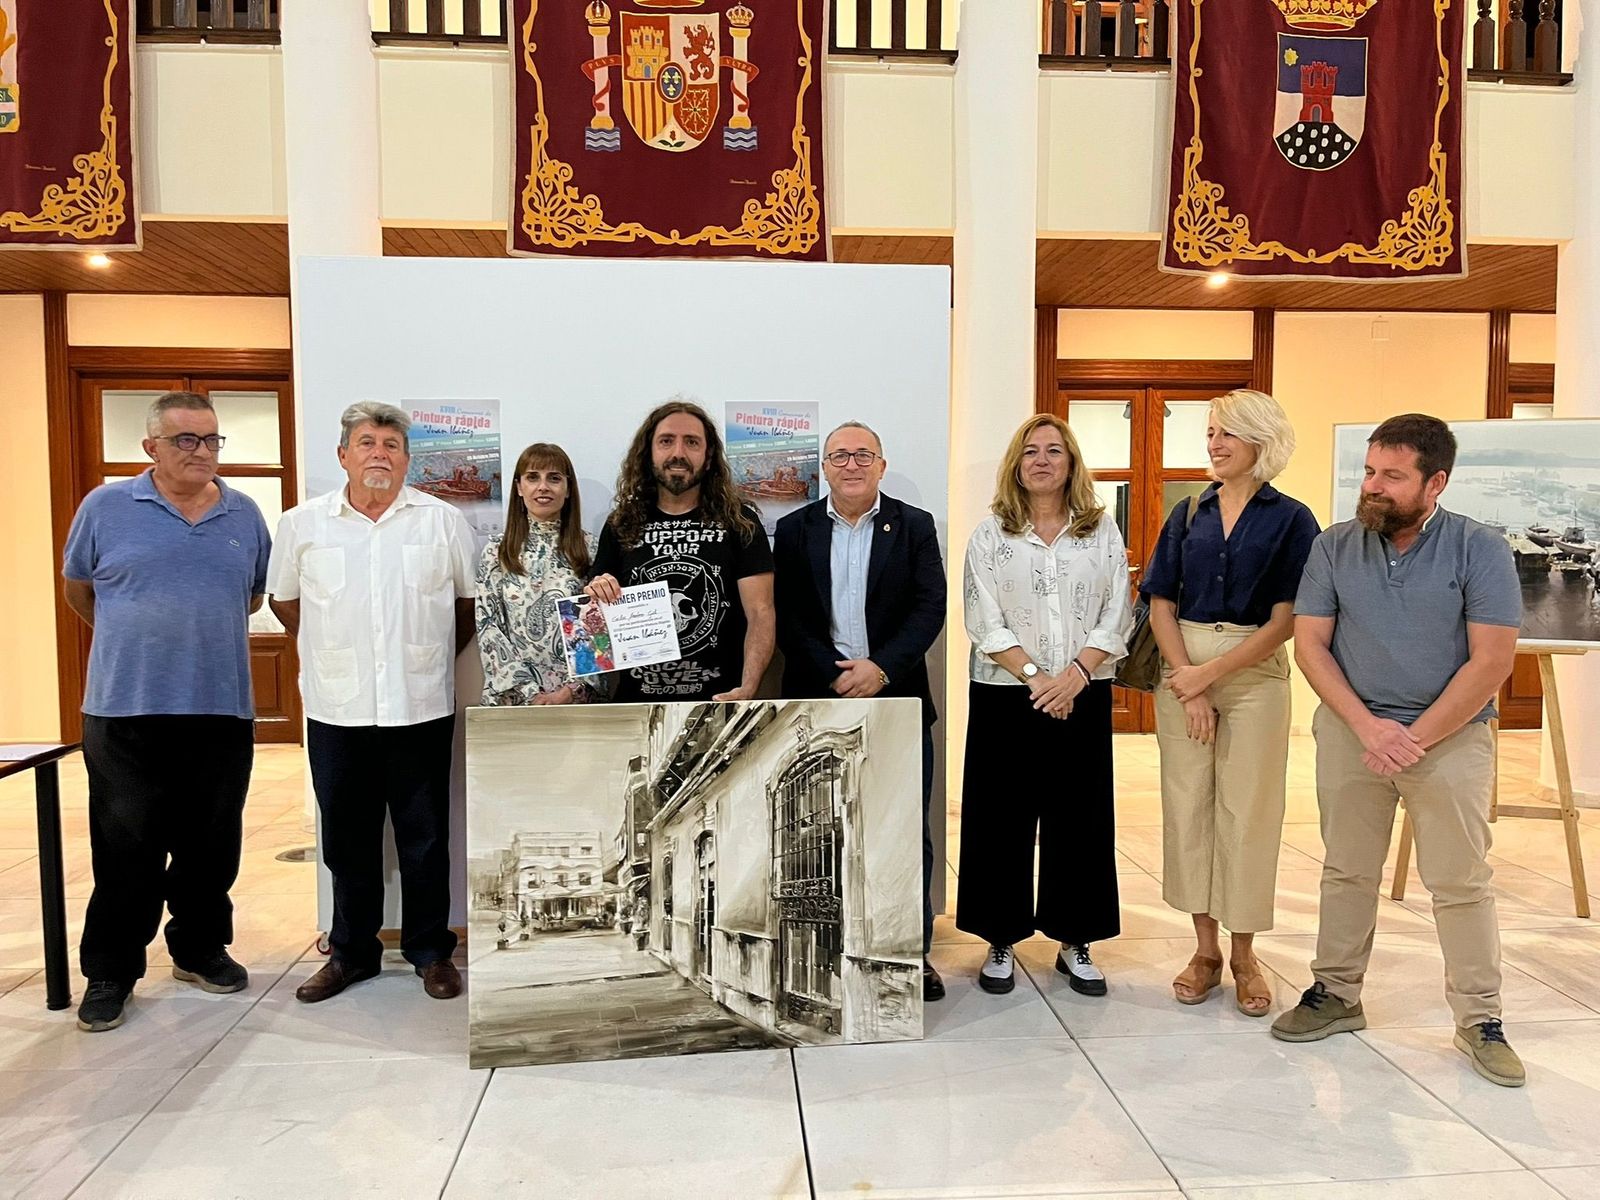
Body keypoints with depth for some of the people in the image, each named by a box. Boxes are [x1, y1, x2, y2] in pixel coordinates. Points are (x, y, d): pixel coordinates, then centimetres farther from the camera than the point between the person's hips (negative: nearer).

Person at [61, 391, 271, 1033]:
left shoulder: (245, 514, 7)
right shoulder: (106, 506, 0)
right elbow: (78, 588, 13)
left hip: (223, 710, 3)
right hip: (125, 712, -2)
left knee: (211, 846, 12)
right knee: (126, 851, 4)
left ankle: (200, 949, 29)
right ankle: (109, 973, 19)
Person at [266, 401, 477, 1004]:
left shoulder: (443, 521, 2)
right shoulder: (302, 524, 4)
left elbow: (470, 600, 10)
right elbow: (285, 602, 15)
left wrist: (430, 656, 8)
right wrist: (333, 654, 12)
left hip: (421, 710, -1)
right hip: (336, 711, 1)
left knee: (425, 840, 8)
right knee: (347, 841, 12)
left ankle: (431, 952, 23)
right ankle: (351, 952, 28)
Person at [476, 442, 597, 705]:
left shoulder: (589, 548, 1)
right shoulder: (496, 551, 3)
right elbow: (488, 628, -2)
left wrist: (572, 689, -12)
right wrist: (530, 692, -11)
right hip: (511, 696, 0)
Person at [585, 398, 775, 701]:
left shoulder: (740, 523, -4)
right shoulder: (621, 525, 3)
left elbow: (760, 614, -9)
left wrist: (747, 689, -23)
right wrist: (597, 596, -14)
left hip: (718, 699, -2)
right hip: (637, 696, 2)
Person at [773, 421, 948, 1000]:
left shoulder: (915, 526, 5)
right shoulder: (794, 530, 6)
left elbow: (930, 608, -3)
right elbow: (786, 617, -1)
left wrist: (882, 668, -16)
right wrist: (836, 675, -13)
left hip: (897, 700, 0)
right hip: (819, 701, 1)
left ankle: (913, 950, 19)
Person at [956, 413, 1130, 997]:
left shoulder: (1103, 530, 6)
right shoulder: (991, 534, 3)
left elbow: (1115, 618, 0)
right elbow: (985, 623, -5)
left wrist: (1073, 676, -13)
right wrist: (1034, 676, -14)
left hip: (1083, 696, 1)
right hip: (1006, 696, -1)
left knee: (1079, 815, 7)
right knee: (1002, 817, 4)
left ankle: (1074, 943, 21)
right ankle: (1001, 941, 17)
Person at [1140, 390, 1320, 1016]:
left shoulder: (1291, 519, -1)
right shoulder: (1188, 515, 8)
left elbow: (1286, 618, -7)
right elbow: (1161, 603, 3)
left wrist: (1211, 674, -13)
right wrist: (1187, 683, -8)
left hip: (1254, 675, -3)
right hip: (1182, 670, 3)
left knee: (1247, 811, 2)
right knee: (1187, 804, 6)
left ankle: (1243, 954, 18)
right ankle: (1205, 950, 19)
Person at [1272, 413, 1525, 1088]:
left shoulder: (1480, 550, -7)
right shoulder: (1334, 547, 0)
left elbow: (1491, 661, -11)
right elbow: (1309, 644, -2)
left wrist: (1416, 739, -14)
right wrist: (1368, 726, -13)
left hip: (1451, 735, -2)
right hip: (1350, 730, 2)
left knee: (1462, 881, 4)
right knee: (1346, 871, 10)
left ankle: (1479, 1020, 19)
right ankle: (1336, 994, 24)